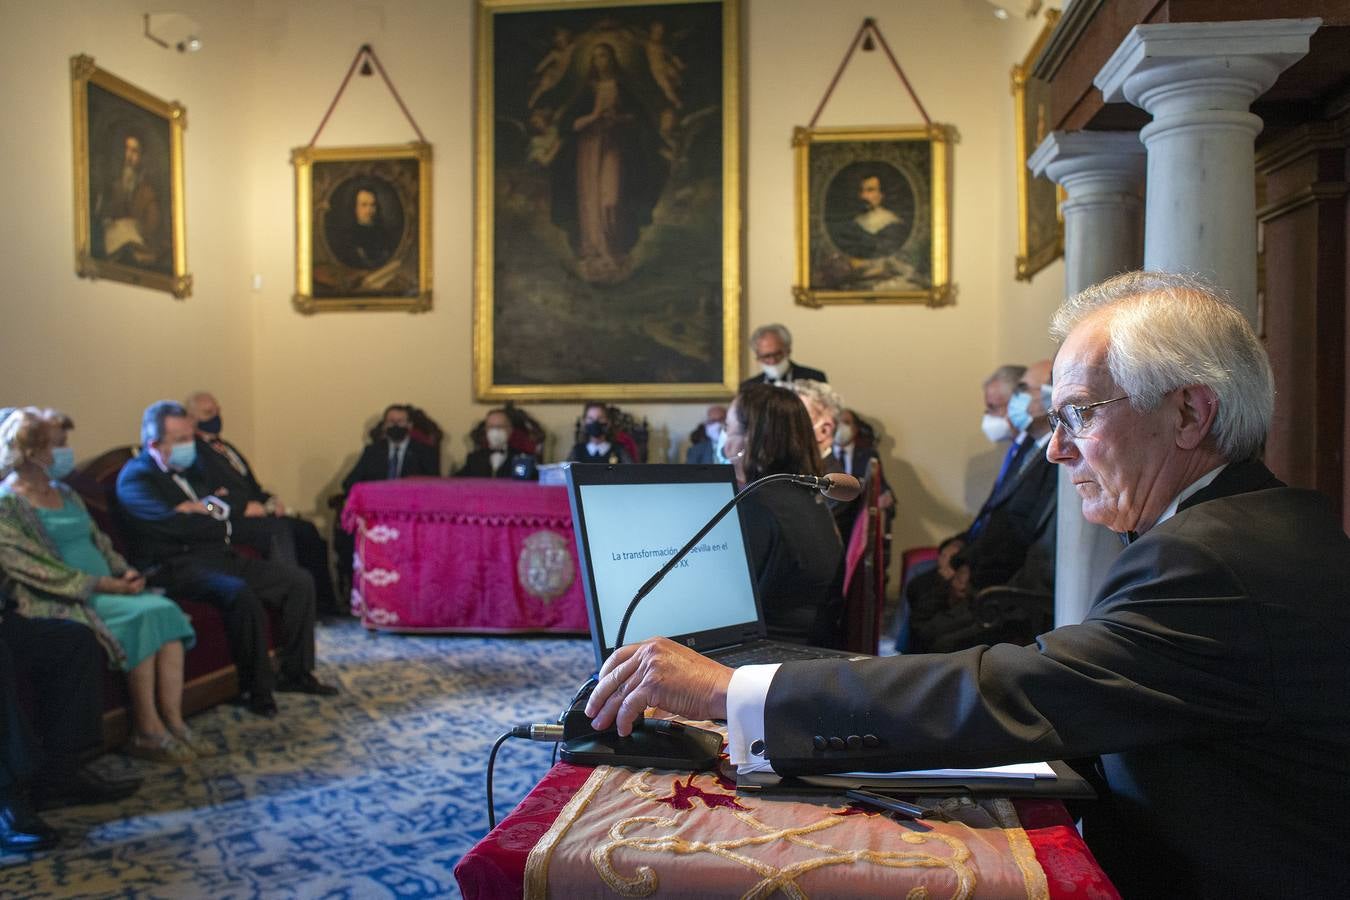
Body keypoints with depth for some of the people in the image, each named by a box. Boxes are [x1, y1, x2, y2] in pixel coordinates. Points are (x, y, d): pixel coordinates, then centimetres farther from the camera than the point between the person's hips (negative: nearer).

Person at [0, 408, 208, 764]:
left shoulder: (64, 494, 21)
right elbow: (36, 569, -15)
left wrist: (124, 571, 0)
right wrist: (109, 584, -18)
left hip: (109, 589, 7)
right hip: (63, 601, -7)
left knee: (166, 610, -20)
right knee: (143, 615, -29)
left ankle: (174, 723, -22)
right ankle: (146, 731, -21)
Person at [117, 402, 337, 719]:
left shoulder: (192, 467, 19)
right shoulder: (135, 477, -7)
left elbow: (230, 509, 13)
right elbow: (174, 524, -21)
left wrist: (203, 508, -8)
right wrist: (218, 518, -5)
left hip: (219, 556, 9)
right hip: (176, 565, -8)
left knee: (300, 581, -4)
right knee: (239, 593, -37)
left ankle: (295, 673, 4)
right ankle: (256, 689, -22)